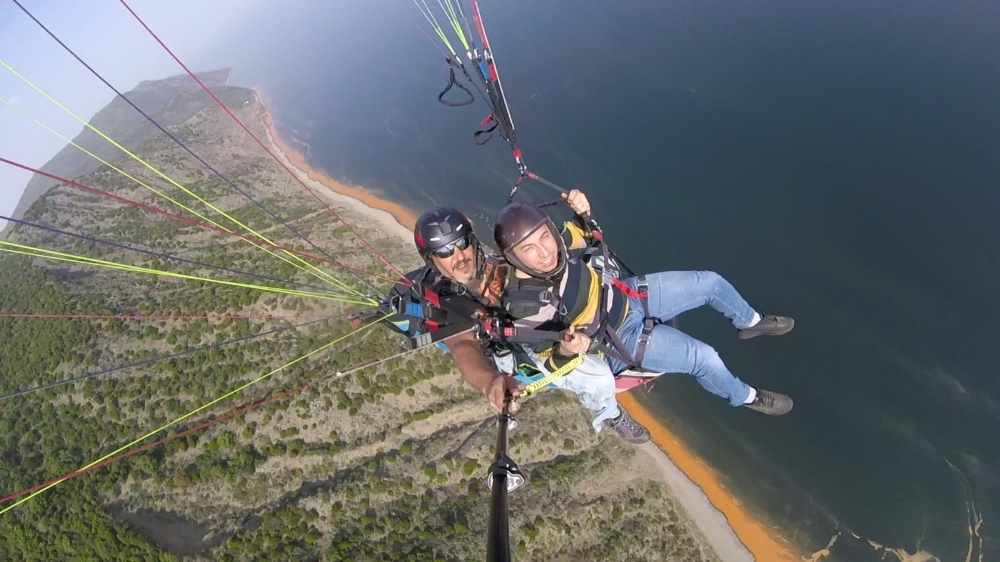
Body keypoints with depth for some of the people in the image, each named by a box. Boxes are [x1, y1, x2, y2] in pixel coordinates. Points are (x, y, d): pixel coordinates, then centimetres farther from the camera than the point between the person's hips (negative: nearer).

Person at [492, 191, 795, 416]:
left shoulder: (552, 243, -19)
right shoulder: (523, 305, -32)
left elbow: (582, 235, 5)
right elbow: (550, 361, -19)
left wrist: (582, 213, -17)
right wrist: (566, 350, -42)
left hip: (628, 296, 6)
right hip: (620, 338, -5)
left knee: (711, 282, 8)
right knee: (704, 358, -9)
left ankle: (750, 322, 42)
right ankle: (745, 397, 27)